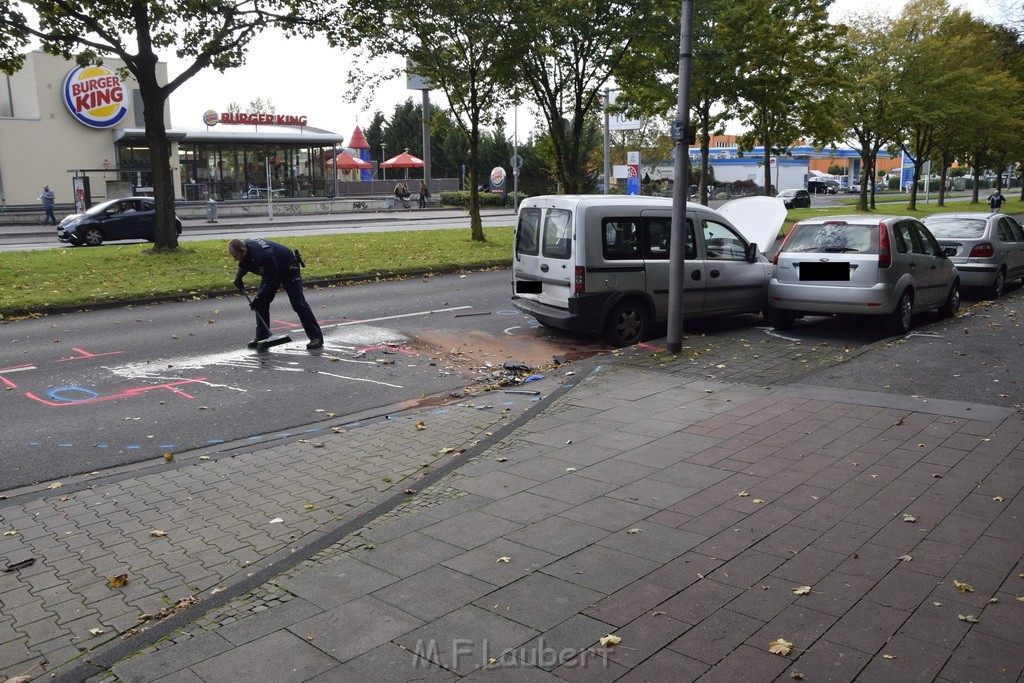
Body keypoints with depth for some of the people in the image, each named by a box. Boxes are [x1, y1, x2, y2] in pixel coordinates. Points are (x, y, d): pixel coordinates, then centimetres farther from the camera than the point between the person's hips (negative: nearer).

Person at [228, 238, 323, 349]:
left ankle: (316, 337, -6)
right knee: (261, 303, 2)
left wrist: (258, 298, -25)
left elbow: (270, 281, -30)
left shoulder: (264, 255, -40)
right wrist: (238, 276, -6)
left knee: (298, 304, -11)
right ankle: (261, 337, 9)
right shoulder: (246, 246, -15)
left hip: (288, 269, -9)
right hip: (271, 271, 9)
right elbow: (244, 264, 11)